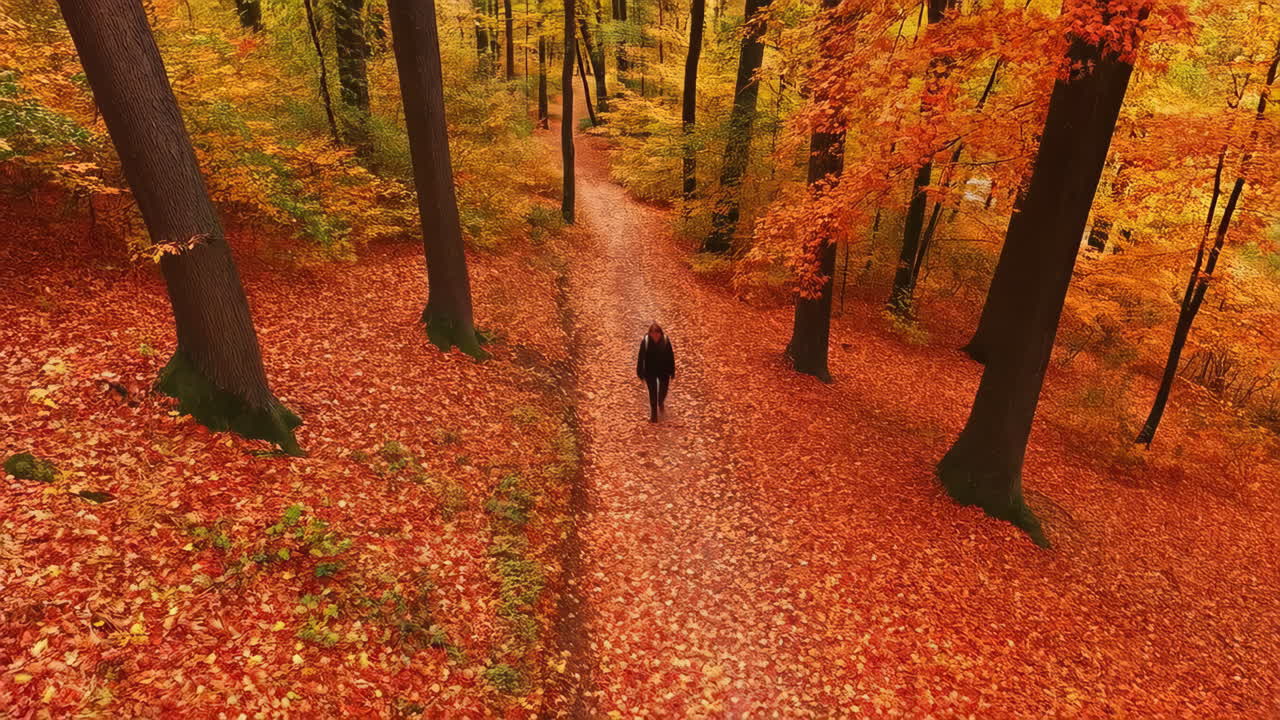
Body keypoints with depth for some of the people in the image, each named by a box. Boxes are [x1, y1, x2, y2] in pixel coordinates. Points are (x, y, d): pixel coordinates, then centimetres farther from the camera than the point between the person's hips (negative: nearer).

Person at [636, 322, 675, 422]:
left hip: (663, 371, 1)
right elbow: (641, 357, -11)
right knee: (652, 392, 13)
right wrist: (640, 373, -5)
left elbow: (670, 356, -9)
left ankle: (661, 403, 55)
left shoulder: (665, 340, -19)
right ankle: (653, 413, 35)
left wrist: (672, 372, -3)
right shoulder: (645, 341, -21)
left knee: (663, 390, 20)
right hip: (650, 372, -1)